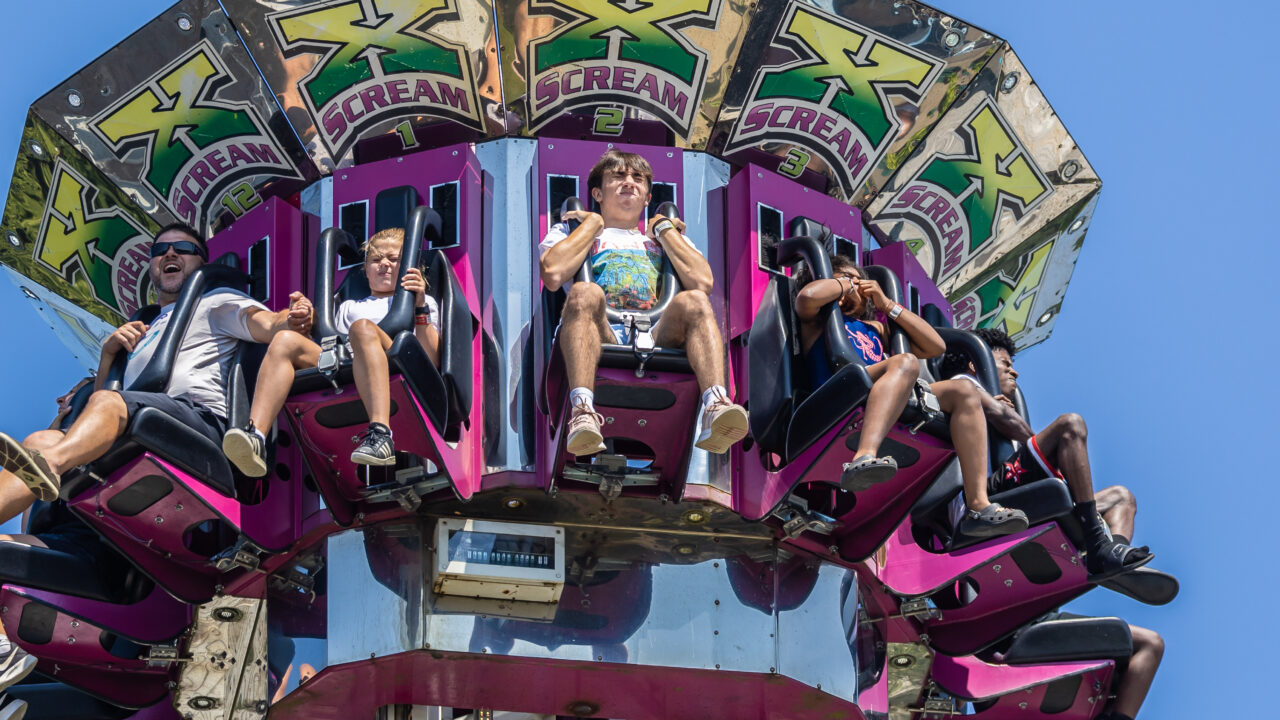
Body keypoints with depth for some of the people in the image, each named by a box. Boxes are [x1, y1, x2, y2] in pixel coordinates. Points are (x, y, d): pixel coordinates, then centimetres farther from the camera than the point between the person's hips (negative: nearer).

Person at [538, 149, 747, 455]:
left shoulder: (669, 237, 36)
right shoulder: (571, 231, 31)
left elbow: (702, 282, 13)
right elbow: (553, 274, 5)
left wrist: (663, 227, 21)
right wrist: (593, 223, 17)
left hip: (658, 334, 2)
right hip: (601, 335, -2)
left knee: (693, 301, -30)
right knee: (584, 293, -35)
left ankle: (716, 407, -54)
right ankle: (582, 413, -57)